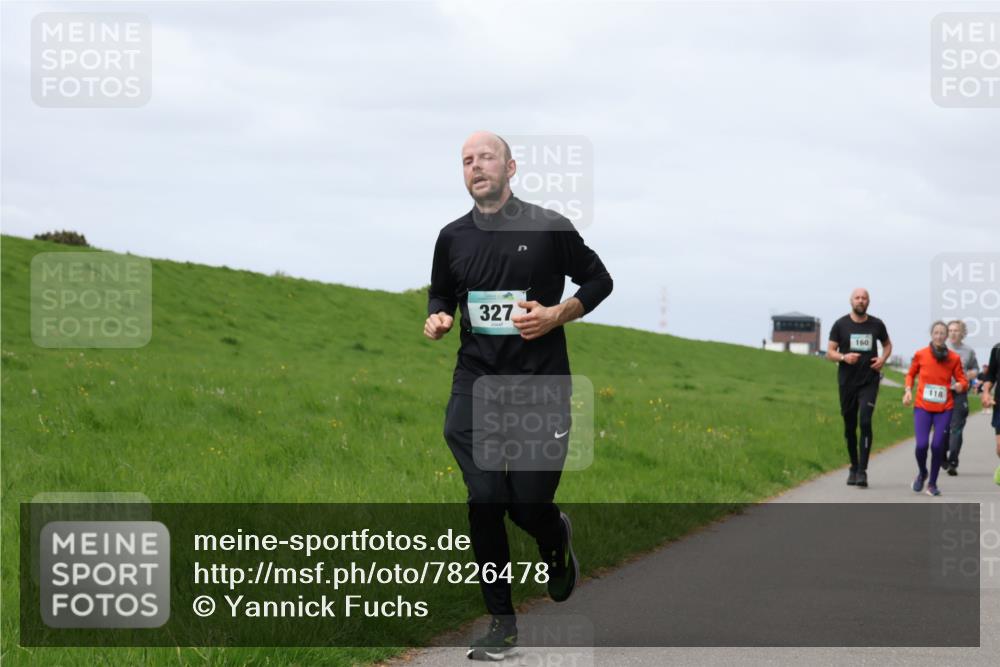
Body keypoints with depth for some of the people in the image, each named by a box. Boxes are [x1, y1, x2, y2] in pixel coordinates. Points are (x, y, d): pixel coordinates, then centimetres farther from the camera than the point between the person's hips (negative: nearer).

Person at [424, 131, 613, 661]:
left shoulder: (549, 228, -3)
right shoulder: (453, 238, 7)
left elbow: (598, 281, 6)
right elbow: (441, 294, 23)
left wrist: (556, 315, -10)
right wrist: (437, 319, 0)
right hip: (475, 385, 3)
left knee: (529, 505, -3)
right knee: (484, 503, -7)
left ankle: (556, 539, 36)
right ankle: (501, 623, 3)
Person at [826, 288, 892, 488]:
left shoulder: (876, 325, 5)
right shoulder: (840, 325, 1)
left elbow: (887, 344, 22)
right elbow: (830, 352, 2)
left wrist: (883, 359, 1)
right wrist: (843, 357, -19)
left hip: (869, 381, -1)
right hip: (847, 382, 1)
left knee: (865, 422, -16)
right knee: (850, 426, 8)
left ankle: (862, 471, -17)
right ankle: (854, 467, 24)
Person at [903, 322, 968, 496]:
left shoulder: (954, 358, 0)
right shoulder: (920, 355, 1)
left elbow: (963, 380, 7)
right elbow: (911, 374, 16)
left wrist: (960, 385, -16)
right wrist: (908, 390, 0)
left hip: (944, 409, 0)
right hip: (923, 407, 0)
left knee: (937, 445, -9)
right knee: (922, 445, -13)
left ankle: (932, 483, 11)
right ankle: (922, 473, 19)